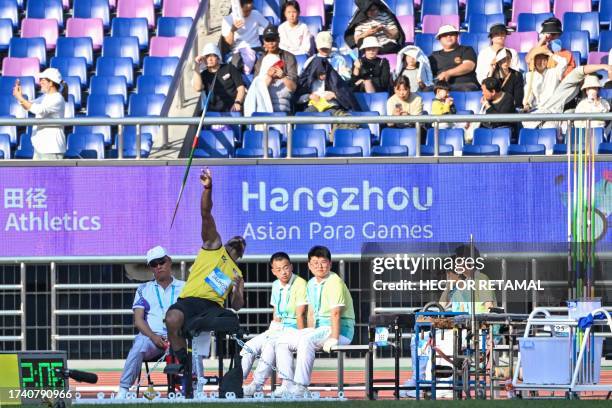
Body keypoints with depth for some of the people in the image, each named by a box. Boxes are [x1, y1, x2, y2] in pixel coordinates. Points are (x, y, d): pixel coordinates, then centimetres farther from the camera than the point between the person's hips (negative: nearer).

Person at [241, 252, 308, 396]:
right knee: (249, 346, -9)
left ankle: (257, 385, -32)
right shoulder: (276, 285, 13)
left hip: (293, 329, -8)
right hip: (276, 328, 8)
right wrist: (275, 319, 8)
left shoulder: (300, 284, -11)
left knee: (270, 345, -32)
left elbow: (300, 315, -16)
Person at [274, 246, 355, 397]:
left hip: (341, 329, -9)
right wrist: (310, 332, 5)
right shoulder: (311, 284, 13)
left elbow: (335, 313, -20)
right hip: (319, 328, 9)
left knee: (306, 341, -34)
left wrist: (334, 339, -26)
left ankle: (301, 386, -35)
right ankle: (288, 384, -7)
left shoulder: (335, 282, -13)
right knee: (282, 342, 0)